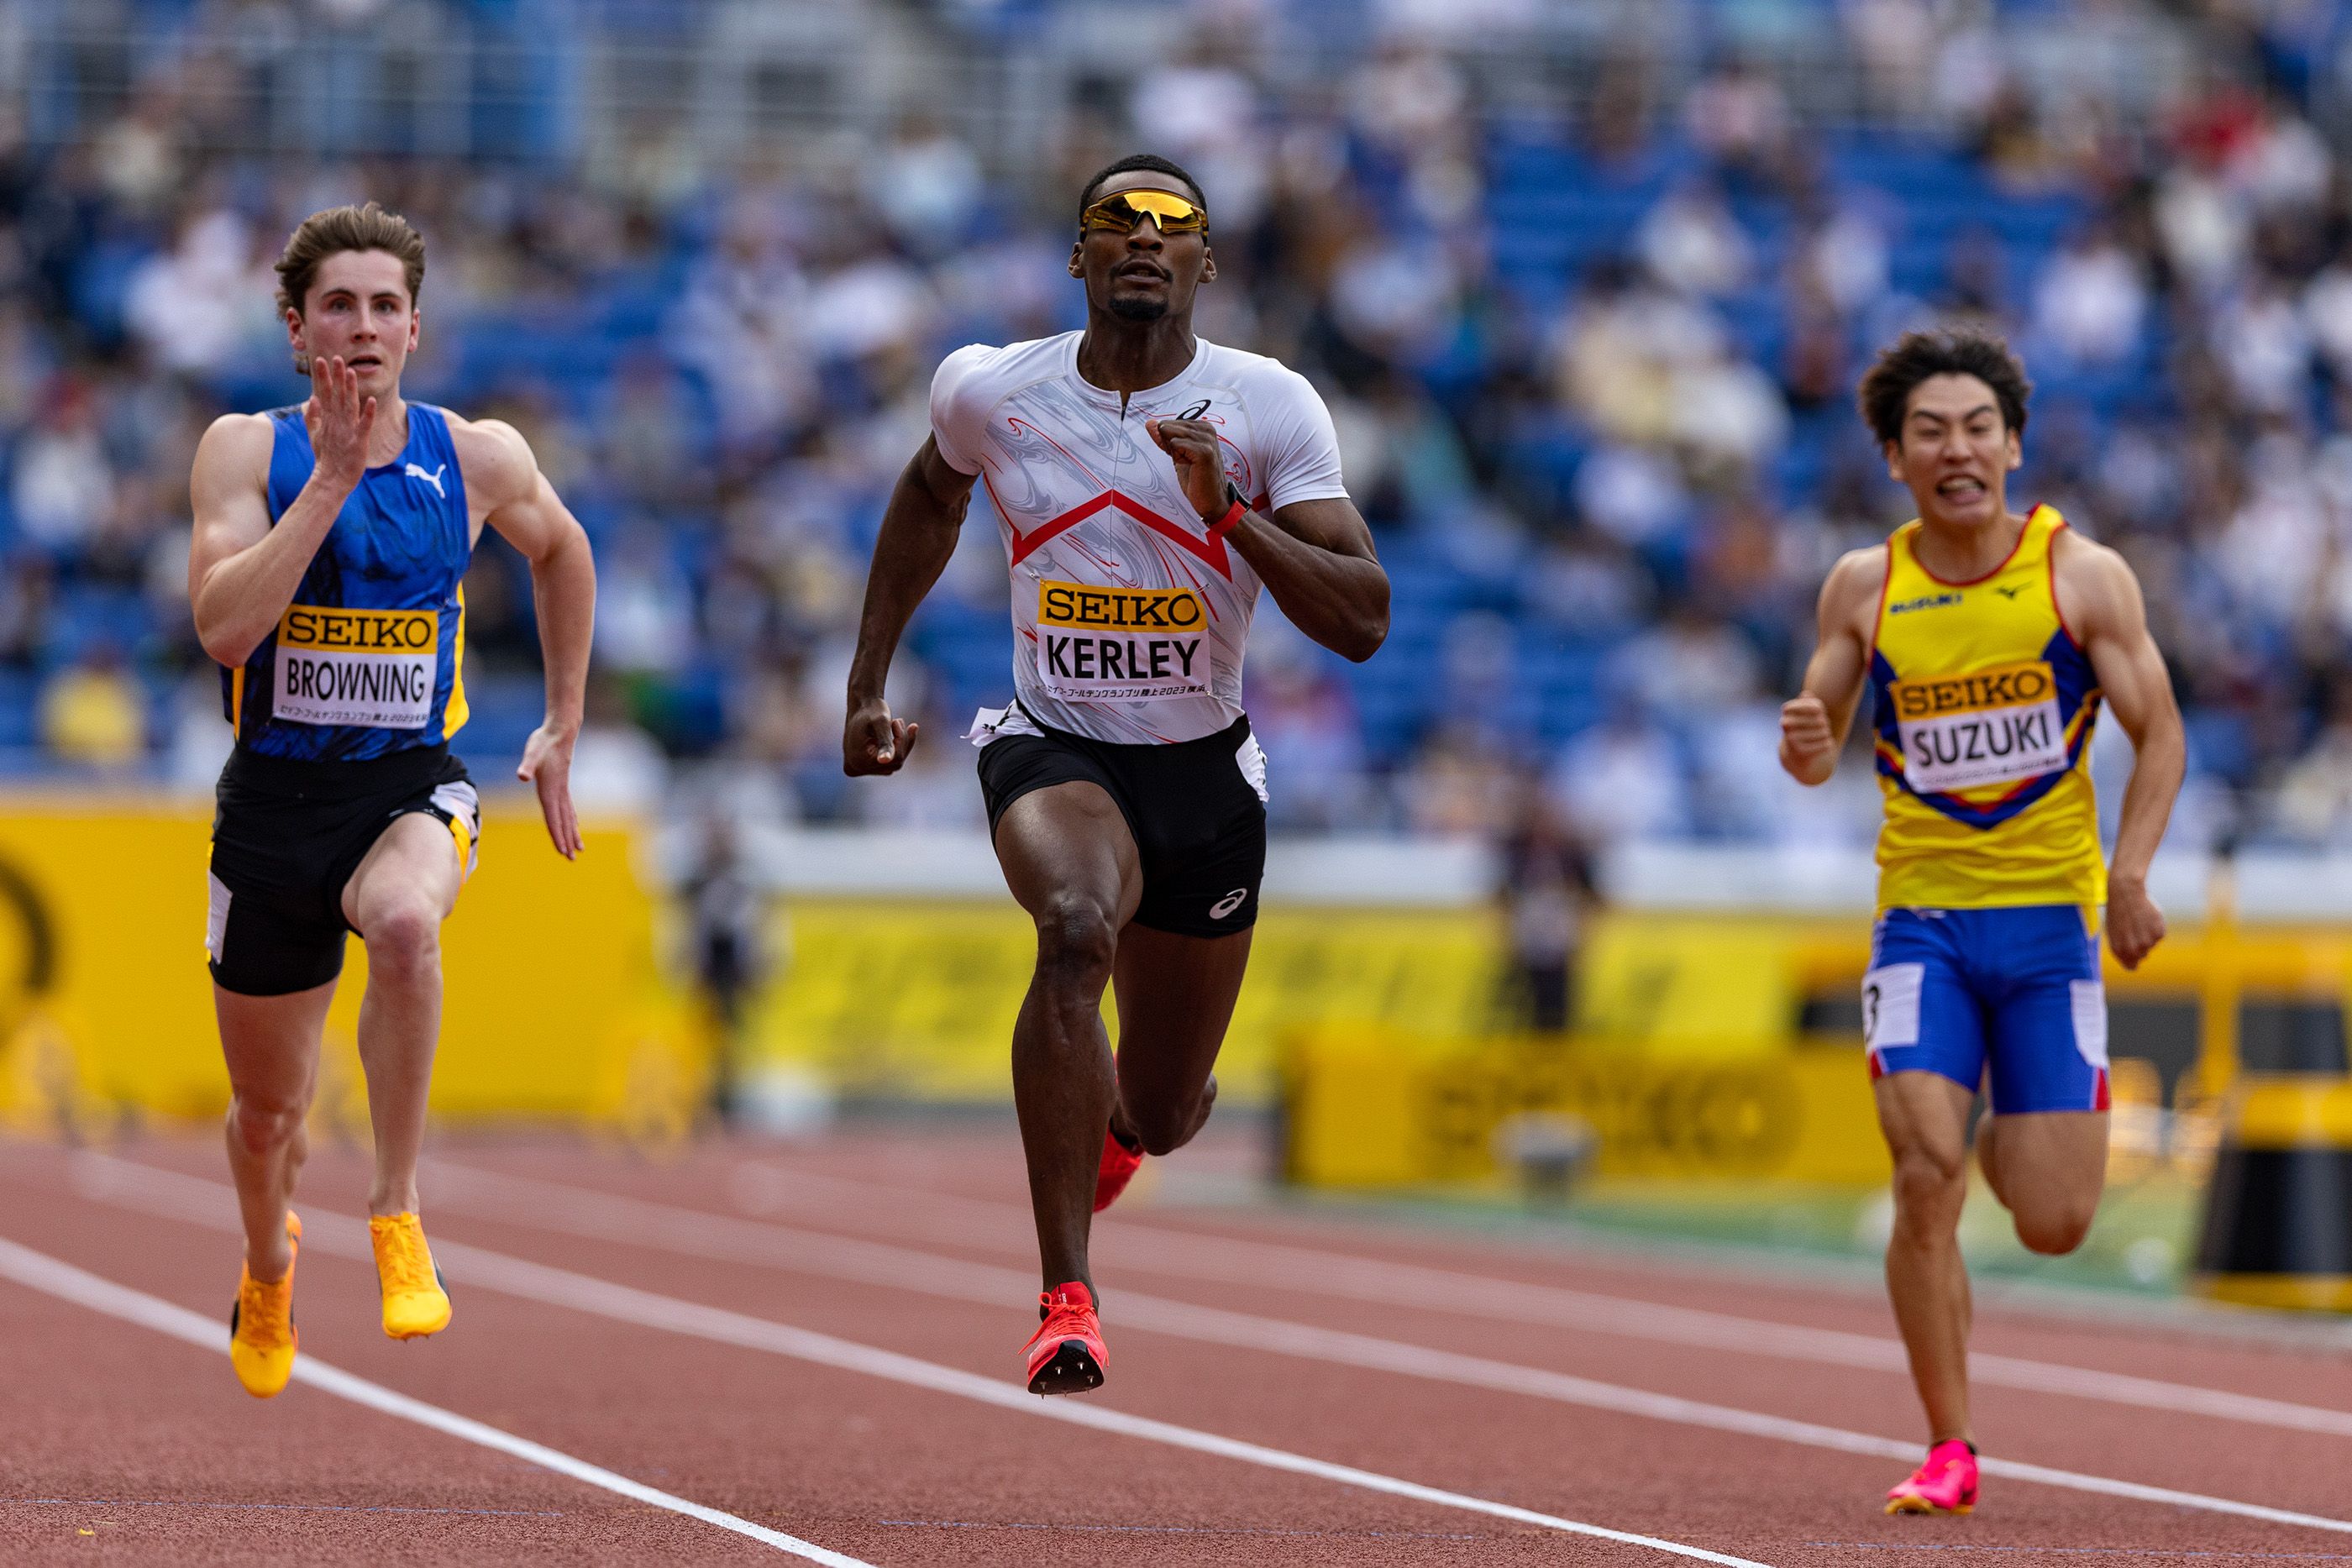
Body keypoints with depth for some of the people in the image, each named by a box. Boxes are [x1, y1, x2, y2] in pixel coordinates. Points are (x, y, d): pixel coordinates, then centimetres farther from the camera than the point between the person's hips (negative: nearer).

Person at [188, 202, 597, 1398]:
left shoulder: (476, 458, -3)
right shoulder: (247, 449, -6)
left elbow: (560, 549, 20)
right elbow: (224, 625, -22)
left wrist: (562, 727, 19)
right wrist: (333, 476, -24)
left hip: (413, 790, -1)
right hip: (274, 795, 1)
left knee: (407, 924, -39)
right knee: (268, 1110, 14)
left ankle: (396, 1213, -24)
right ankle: (268, 1270, 49)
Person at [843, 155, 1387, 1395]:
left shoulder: (1270, 409, -11)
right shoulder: (992, 393, -5)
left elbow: (1362, 623, -16)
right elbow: (930, 495, 19)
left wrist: (1227, 511, -28)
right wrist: (867, 681, 18)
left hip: (1204, 775, 1)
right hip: (1052, 748, -1)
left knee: (1161, 1115, 12)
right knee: (1077, 926, -36)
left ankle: (1108, 1119, 55)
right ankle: (1065, 1301, -35)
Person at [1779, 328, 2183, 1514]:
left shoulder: (2084, 577, -4)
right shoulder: (1864, 588, 1)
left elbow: (2158, 732, 0)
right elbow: (1822, 746, 9)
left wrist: (2131, 872, -14)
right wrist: (1807, 747, -16)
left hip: (2052, 916, 0)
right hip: (1921, 918, 0)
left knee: (2054, 1225, -1)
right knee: (1925, 1173, -18)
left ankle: (2010, 1139, 38)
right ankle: (1948, 1449, -6)